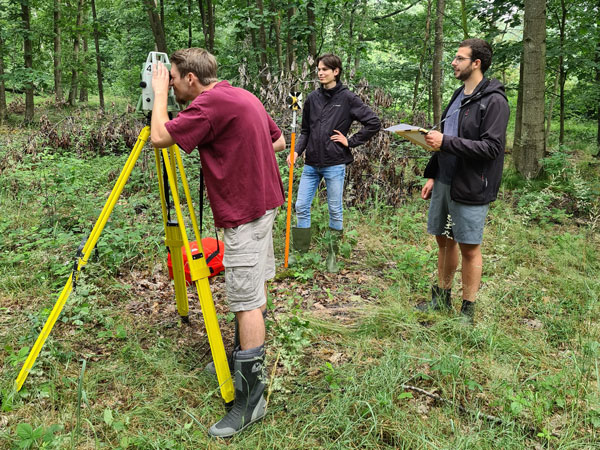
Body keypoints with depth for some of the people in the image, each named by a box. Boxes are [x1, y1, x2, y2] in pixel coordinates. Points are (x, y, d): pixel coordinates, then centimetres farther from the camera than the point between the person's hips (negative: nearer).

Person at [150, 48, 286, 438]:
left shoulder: (210, 103, -17)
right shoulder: (244, 96, 13)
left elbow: (160, 137, -16)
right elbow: (278, 141, 19)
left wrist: (159, 93, -3)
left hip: (245, 212, -10)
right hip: (264, 201, 10)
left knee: (247, 300, -8)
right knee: (255, 286, 18)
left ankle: (250, 397, -2)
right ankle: (246, 357, 34)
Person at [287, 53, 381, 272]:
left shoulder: (347, 98, -4)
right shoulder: (312, 98, 8)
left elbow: (373, 122, -4)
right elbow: (305, 131, 13)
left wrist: (351, 141, -6)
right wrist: (297, 151, -2)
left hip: (334, 164, -4)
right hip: (312, 164, 5)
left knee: (335, 211, 6)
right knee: (301, 207, 6)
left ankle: (332, 255, 20)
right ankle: (299, 252, 18)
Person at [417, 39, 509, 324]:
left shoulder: (494, 101, -12)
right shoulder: (459, 96, 14)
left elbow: (491, 147, -21)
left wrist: (446, 142, -25)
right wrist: (432, 175, 14)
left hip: (470, 188, -8)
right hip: (444, 182, 8)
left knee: (469, 247, 2)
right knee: (443, 239, 15)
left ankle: (467, 311, 16)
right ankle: (442, 297, 31)